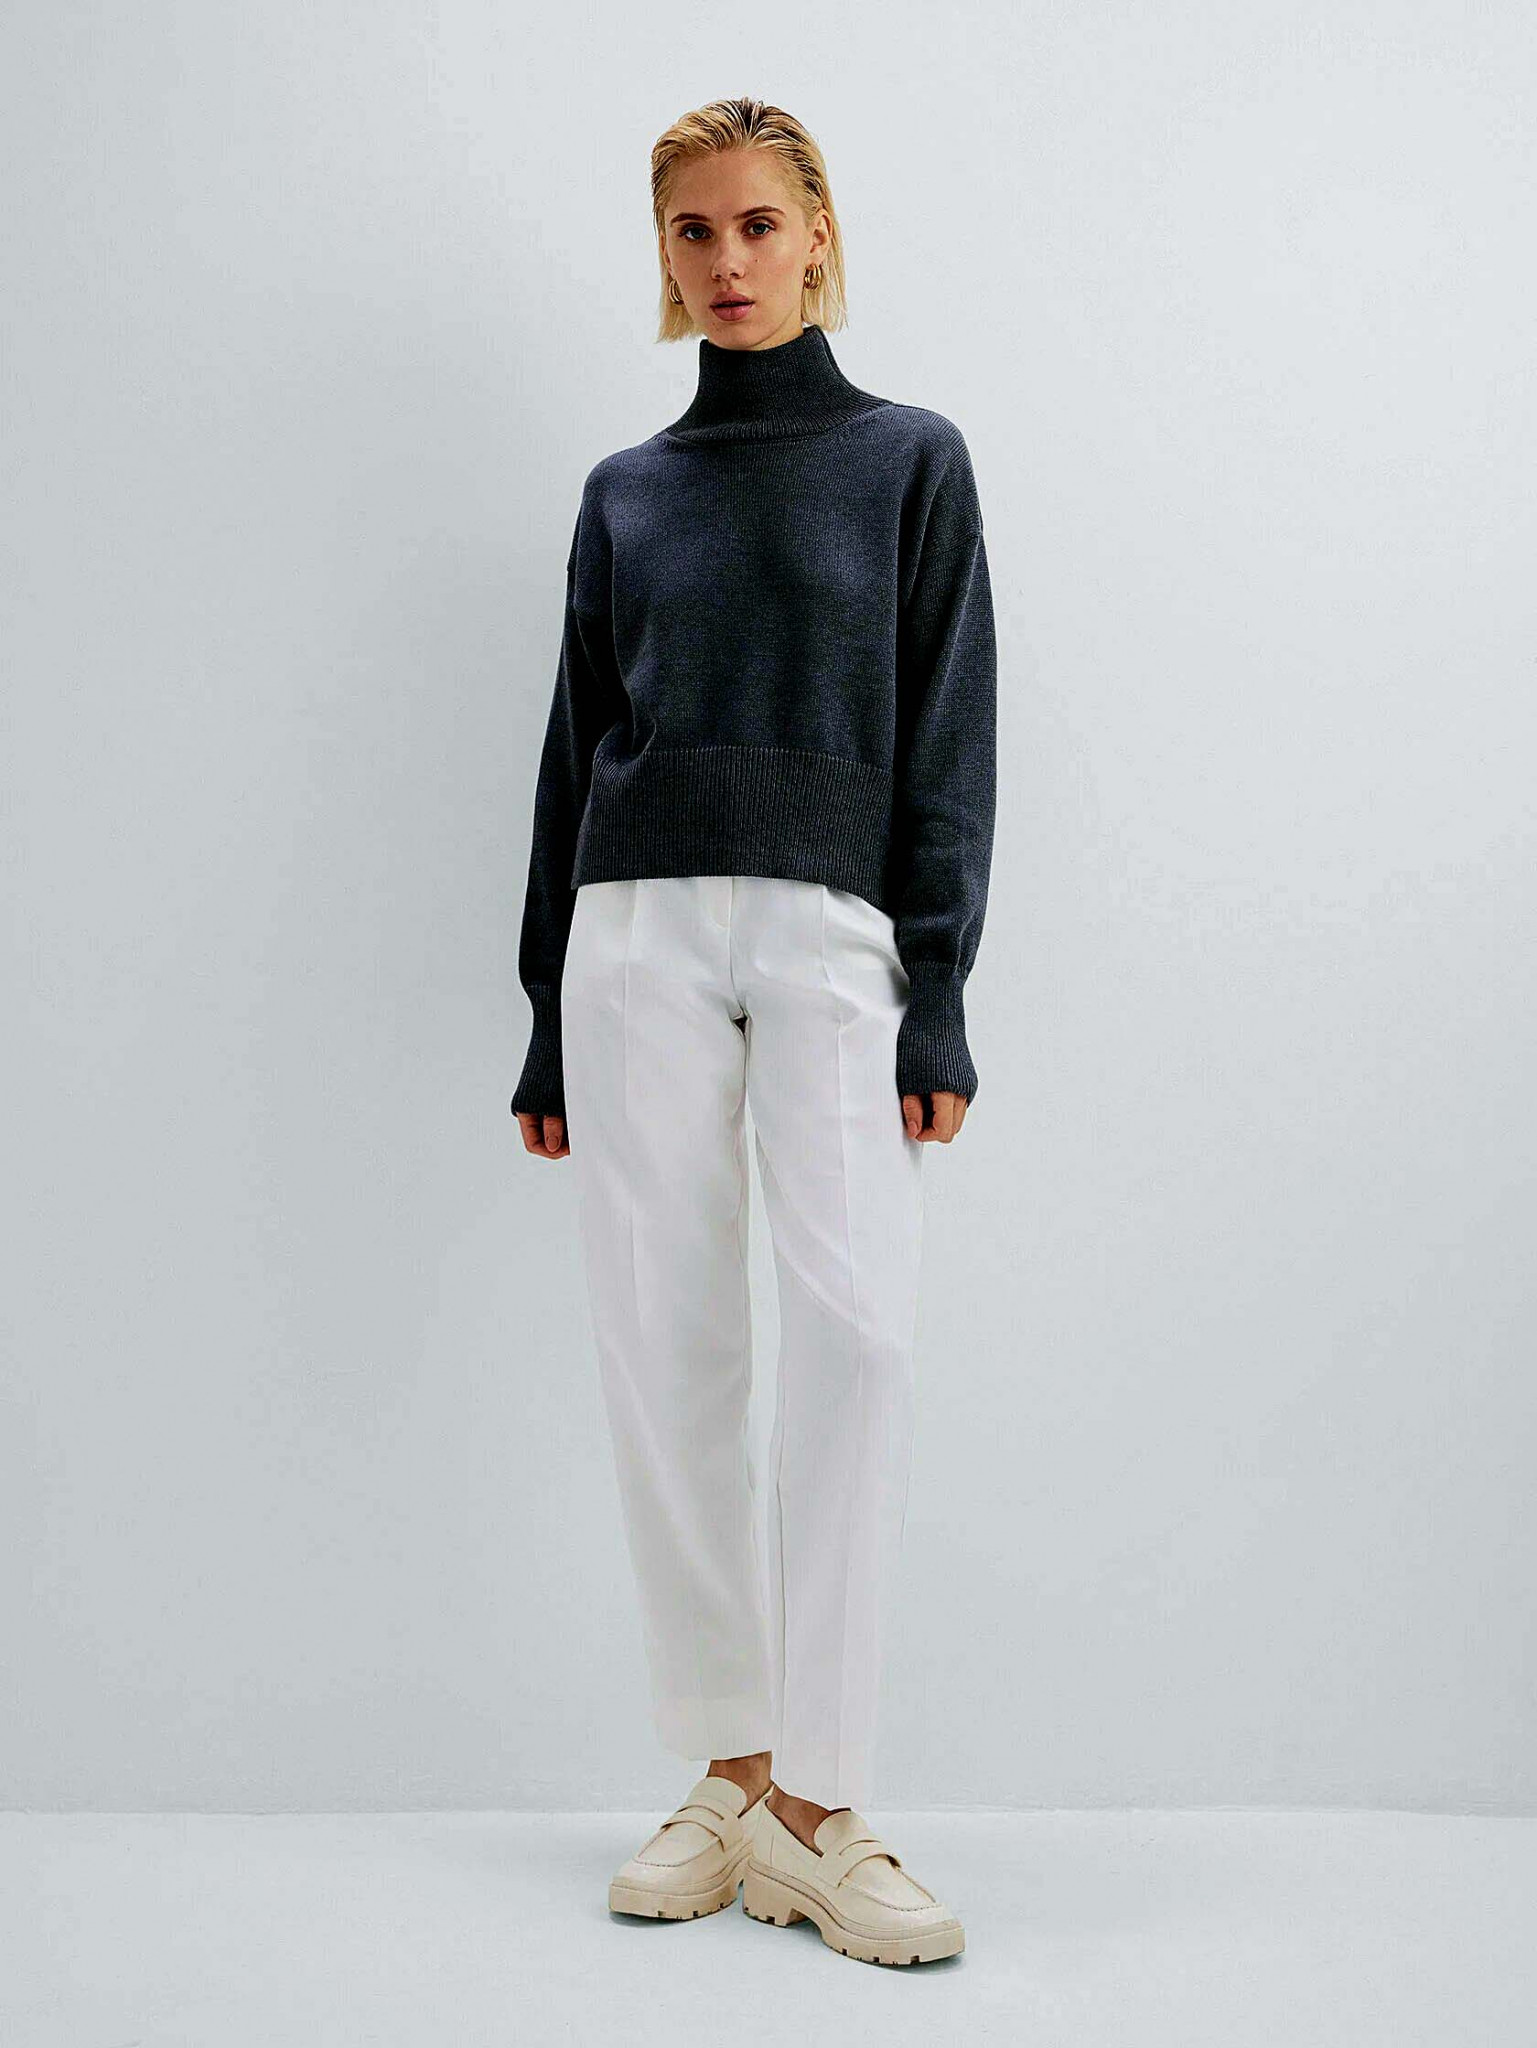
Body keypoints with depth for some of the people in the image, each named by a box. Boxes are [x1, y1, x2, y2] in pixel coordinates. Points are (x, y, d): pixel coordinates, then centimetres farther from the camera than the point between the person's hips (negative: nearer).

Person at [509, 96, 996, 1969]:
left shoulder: (909, 460, 10)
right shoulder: (622, 492, 16)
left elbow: (948, 742, 3)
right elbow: (575, 750, 16)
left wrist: (936, 995, -7)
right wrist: (549, 1024, 11)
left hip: (834, 932, -3)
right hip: (638, 932, 3)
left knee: (858, 1329, -19)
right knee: (663, 1349, -2)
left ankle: (818, 1803, -12)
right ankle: (730, 1777, 8)